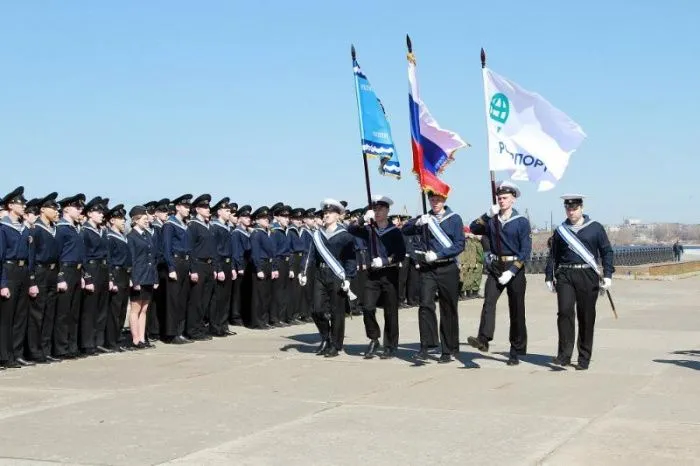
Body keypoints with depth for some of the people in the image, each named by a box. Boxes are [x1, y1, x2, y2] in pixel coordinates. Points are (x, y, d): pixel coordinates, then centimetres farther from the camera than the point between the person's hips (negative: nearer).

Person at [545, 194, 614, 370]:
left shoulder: (595, 228, 5)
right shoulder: (560, 230, 11)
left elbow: (607, 251, 5)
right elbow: (553, 255, 15)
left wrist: (607, 275, -4)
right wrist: (549, 277, 8)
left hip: (588, 276, -1)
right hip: (565, 276, 1)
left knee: (586, 317, 3)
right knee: (565, 311, -14)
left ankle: (584, 358, 12)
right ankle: (564, 355, -12)